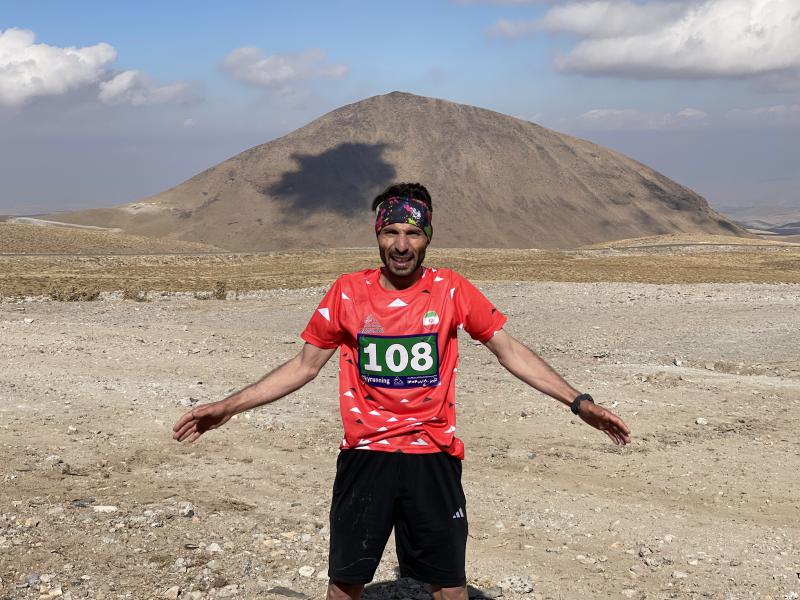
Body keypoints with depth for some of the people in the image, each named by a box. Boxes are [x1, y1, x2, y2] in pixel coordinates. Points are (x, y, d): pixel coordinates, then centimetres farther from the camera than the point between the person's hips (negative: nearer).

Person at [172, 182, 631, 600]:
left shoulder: (452, 291, -3)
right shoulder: (348, 292, -1)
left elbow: (512, 352, 1)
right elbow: (304, 365, 7)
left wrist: (578, 402, -7)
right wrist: (228, 407, 2)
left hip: (433, 458, 0)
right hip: (365, 458, 0)